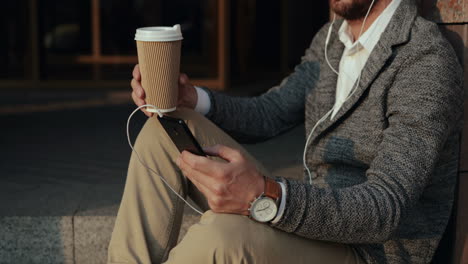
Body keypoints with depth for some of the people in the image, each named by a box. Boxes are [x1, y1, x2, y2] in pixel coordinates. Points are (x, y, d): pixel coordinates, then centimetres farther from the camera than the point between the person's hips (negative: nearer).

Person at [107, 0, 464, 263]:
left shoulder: (427, 60, -19)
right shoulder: (331, 39, 8)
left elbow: (385, 210, -26)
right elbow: (266, 116, 12)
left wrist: (266, 198, -43)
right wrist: (190, 100, -8)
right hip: (311, 214, 8)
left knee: (223, 232, -37)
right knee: (168, 130, -2)